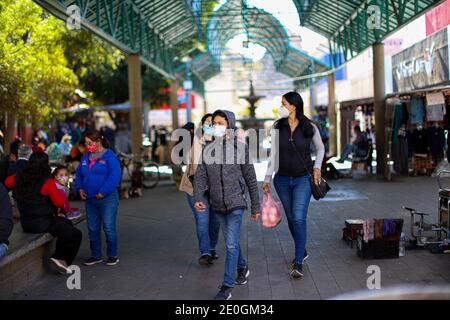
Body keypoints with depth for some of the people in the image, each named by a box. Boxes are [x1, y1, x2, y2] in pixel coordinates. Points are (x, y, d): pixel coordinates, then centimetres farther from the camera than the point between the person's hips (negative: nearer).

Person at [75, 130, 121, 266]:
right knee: (93, 229, 12)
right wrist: (79, 188, 5)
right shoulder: (86, 157, 13)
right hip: (90, 199, 7)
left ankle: (113, 255, 10)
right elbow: (79, 174, 22)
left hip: (107, 199, -7)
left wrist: (103, 192, -20)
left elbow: (114, 176, -18)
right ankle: (95, 255, 23)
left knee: (109, 228, -2)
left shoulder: (109, 156, -10)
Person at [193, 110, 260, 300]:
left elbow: (250, 178, 0)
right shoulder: (208, 150, 4)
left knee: (231, 244, -10)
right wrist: (197, 198, -20)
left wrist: (256, 206, 3)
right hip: (217, 205, 4)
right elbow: (200, 176, -2)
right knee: (231, 242, 18)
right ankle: (242, 268, 42)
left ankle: (227, 287, -4)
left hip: (235, 203, -4)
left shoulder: (240, 148, -5)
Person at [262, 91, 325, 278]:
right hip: (282, 179, 3)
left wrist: (317, 167, -4)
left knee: (299, 218, -13)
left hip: (303, 179, -3)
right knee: (291, 218, 11)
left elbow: (320, 148, 10)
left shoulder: (310, 128, -6)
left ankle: (298, 263, -8)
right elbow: (274, 154, 4)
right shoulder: (278, 127, -1)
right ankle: (302, 252, 31)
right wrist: (267, 179, 1)